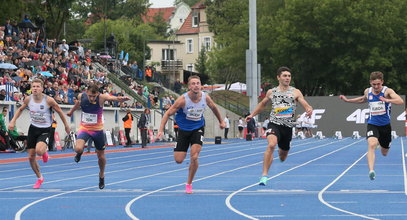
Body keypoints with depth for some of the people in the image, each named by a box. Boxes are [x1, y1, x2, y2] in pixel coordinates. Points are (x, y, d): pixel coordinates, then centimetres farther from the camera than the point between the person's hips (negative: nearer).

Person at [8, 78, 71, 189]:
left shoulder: (49, 100, -18)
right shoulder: (28, 99, -7)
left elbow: (59, 112, -3)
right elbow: (20, 109, 13)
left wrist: (66, 125, 6)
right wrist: (13, 121, 3)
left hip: (45, 130, -4)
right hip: (33, 129, 4)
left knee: (39, 151, -31)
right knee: (31, 157, 5)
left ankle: (45, 151, 9)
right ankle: (39, 178, 29)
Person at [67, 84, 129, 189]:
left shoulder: (101, 98, -22)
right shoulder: (81, 96, -12)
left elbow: (113, 98, -42)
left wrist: (121, 98, -65)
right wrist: (71, 111, 33)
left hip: (97, 129, -1)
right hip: (84, 128, 1)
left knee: (101, 155, 11)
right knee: (78, 148, -25)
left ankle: (101, 176, 38)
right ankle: (79, 153, 15)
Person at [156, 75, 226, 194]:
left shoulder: (205, 98, -12)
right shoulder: (183, 99, -22)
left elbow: (214, 108, 11)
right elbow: (168, 114, -15)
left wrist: (221, 121, 23)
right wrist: (161, 130, -24)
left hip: (198, 128, 1)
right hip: (184, 129, -1)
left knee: (194, 157, -16)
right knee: (178, 160, -3)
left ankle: (189, 184, 3)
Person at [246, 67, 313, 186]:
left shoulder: (295, 92, 2)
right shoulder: (271, 92, 7)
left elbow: (306, 105, -5)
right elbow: (262, 104, 25)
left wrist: (309, 110, -27)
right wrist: (252, 114, 18)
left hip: (288, 127, 1)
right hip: (274, 124, -1)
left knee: (282, 157, 15)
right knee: (271, 145, -31)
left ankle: (282, 151, 57)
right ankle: (264, 175, -31)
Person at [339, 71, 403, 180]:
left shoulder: (387, 91, -12)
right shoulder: (367, 92, 0)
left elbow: (400, 101, -29)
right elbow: (363, 99, 26)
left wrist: (387, 100, -45)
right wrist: (347, 100, 20)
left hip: (385, 125, 0)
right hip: (372, 124, 0)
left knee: (384, 153, 17)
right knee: (371, 144, -30)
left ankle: (380, 142, 54)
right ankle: (371, 170, -36)